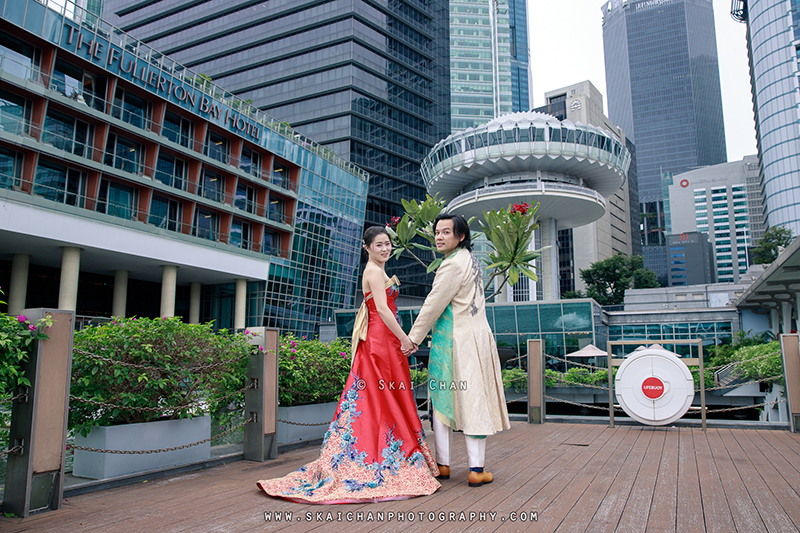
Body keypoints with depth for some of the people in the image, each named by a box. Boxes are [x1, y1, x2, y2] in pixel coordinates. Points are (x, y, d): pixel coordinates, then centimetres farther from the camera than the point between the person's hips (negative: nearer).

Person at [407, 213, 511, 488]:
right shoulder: (470, 259, 16)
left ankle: (443, 465, 13)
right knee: (473, 400, 4)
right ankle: (476, 471, 7)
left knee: (442, 398, 4)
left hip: (452, 341, -8)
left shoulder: (453, 264, -14)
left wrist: (413, 338, -3)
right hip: (475, 335, 8)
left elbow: (433, 305, -12)